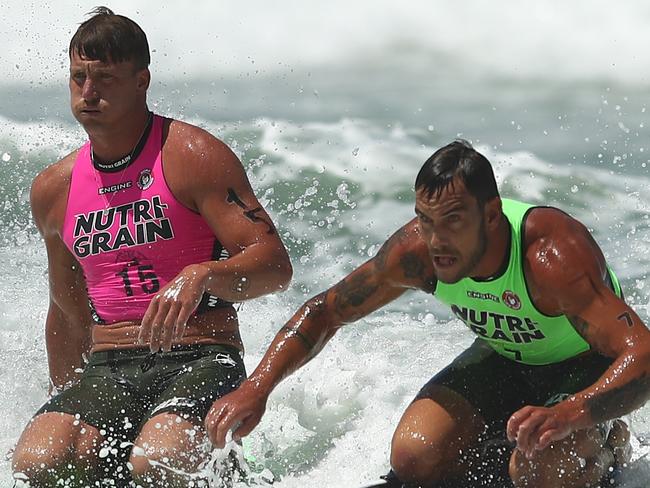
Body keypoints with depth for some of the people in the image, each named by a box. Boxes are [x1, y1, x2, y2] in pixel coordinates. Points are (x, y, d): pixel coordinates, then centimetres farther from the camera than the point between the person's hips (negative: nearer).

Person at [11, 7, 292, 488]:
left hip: (200, 361, -4)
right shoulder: (53, 189, 12)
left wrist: (201, 276, -32)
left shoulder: (193, 155, -4)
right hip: (106, 372, 4)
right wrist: (67, 405, 29)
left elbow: (275, 264, -12)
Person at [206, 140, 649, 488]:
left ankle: (605, 450, 0)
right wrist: (256, 389, -23)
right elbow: (323, 312, -9)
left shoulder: (553, 254, -39)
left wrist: (568, 415, -65)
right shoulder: (417, 250, -24)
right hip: (504, 359, 5)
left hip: (589, 368, -5)